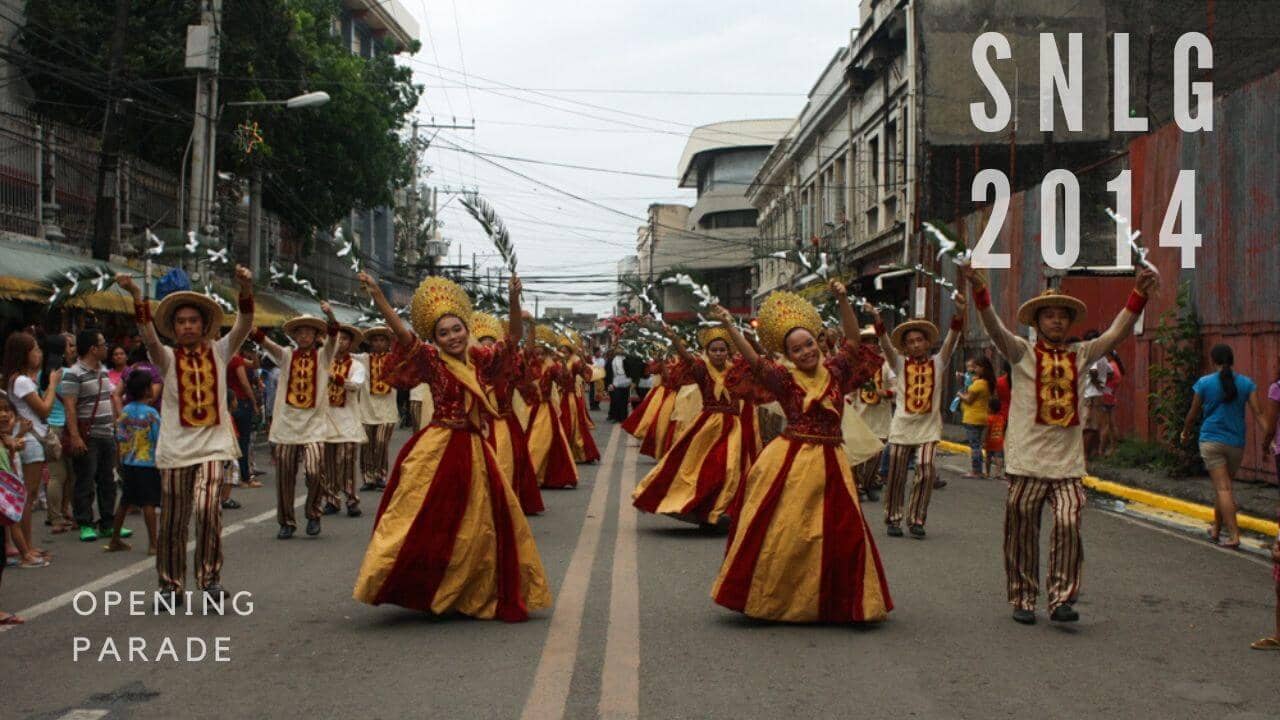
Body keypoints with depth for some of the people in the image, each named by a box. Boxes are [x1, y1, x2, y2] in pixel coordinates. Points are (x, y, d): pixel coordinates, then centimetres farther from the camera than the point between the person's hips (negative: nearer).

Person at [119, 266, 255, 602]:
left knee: (208, 510, -19)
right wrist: (136, 296, -30)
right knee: (173, 521, 6)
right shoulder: (167, 358, 5)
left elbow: (244, 325, -9)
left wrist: (246, 288, -26)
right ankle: (171, 584, 20)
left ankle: (210, 578, -7)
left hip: (213, 445, -1)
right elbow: (149, 336, -14)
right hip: (176, 449, 1)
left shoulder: (219, 352, 6)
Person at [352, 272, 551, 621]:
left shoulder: (478, 359, 7)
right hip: (438, 449, -5)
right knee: (423, 518, -8)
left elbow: (514, 337, 5)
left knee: (479, 523, 11)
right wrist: (376, 295, -32)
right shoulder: (432, 360, -6)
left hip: (473, 450, 5)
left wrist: (514, 300, -11)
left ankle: (475, 594, 24)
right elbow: (402, 333, -20)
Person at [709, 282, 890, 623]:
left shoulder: (834, 370, 6)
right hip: (791, 461, -3)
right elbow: (753, 359, -12)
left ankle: (834, 601, 18)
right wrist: (729, 327, -21)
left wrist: (842, 300, -10)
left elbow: (853, 340, 0)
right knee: (782, 532, 0)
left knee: (841, 533, 4)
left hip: (830, 462, 3)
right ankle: (769, 599, 13)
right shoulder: (785, 378, -2)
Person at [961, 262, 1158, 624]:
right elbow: (994, 328, -10)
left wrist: (1139, 295, -10)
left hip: (1068, 462, 2)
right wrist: (980, 291, -28)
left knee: (1068, 524, -13)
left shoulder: (1081, 354, 13)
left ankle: (1061, 600, -6)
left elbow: (1117, 333, 3)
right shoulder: (1022, 353, 5)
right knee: (1022, 532, 4)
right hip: (1027, 461, -2)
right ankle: (1022, 599, 16)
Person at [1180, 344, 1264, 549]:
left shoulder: (1204, 383, -4)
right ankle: (1216, 529, 30)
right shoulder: (1246, 383, 1)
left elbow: (1193, 414, 5)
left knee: (1222, 488, -6)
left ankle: (1234, 535, -15)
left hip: (1211, 441, -3)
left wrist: (1185, 433, 21)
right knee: (1224, 487, 18)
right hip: (1236, 443, 3)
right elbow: (1258, 413, -5)